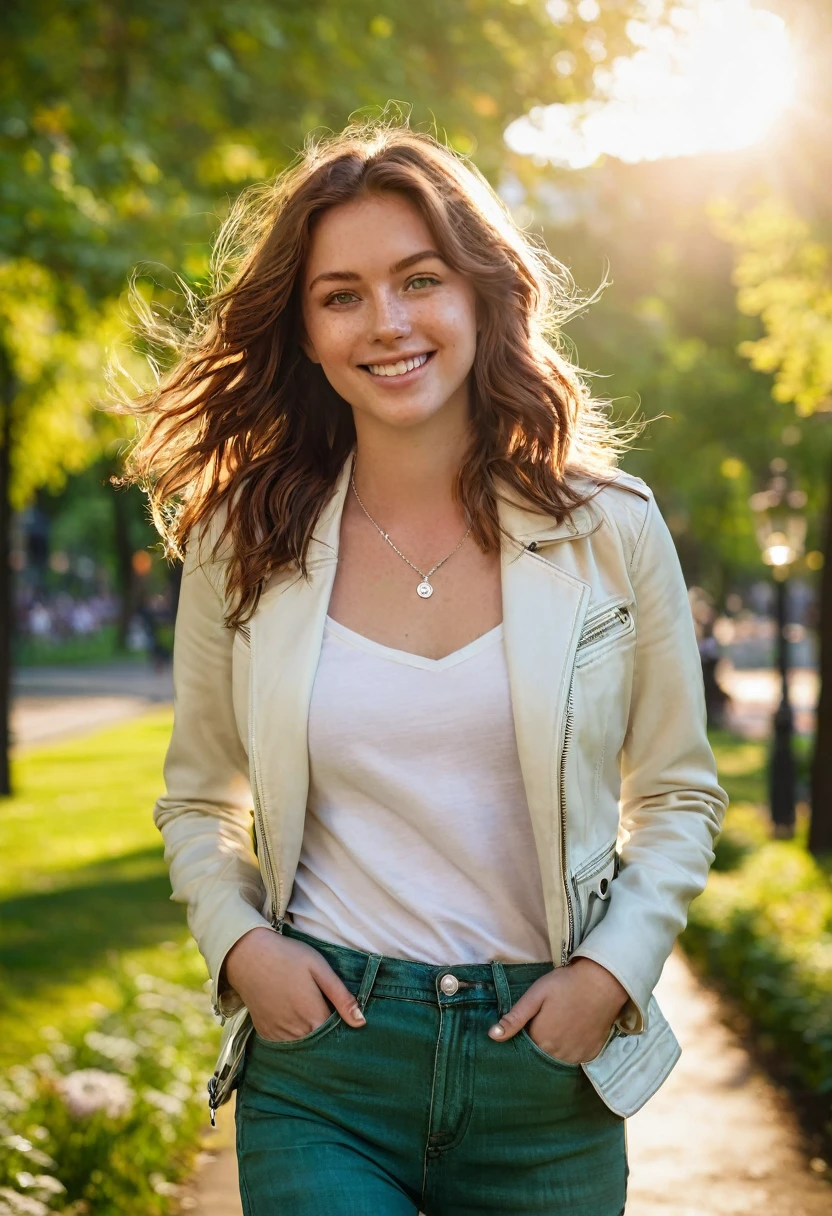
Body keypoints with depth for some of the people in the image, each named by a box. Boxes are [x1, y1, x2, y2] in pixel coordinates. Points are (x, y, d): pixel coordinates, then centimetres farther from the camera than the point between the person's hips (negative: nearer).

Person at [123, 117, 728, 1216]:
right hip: (317, 1064, 0)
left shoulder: (610, 531, -3)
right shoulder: (239, 545, -1)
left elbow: (679, 795, 6)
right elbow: (196, 802, 11)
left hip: (546, 1079, 1)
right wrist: (237, 942, -6)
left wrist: (613, 969, -7)